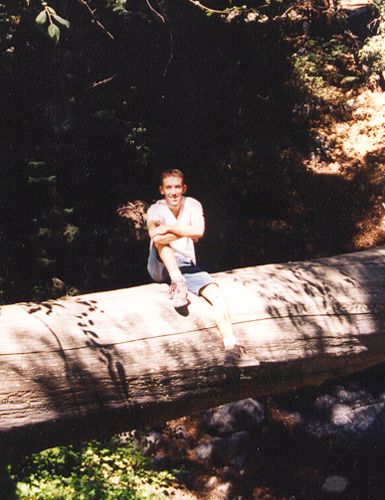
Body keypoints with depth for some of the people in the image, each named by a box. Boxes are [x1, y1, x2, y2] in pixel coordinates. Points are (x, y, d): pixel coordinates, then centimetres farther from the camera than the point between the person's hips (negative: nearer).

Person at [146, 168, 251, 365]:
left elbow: (199, 231, -18)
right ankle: (177, 282, -36)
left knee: (217, 294, -23)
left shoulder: (192, 205, 3)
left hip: (187, 266, 2)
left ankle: (230, 345, -29)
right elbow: (154, 234, -24)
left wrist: (170, 228, -20)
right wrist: (186, 232, -22)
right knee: (159, 237, -32)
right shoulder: (156, 209, -2)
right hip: (160, 268, -2)